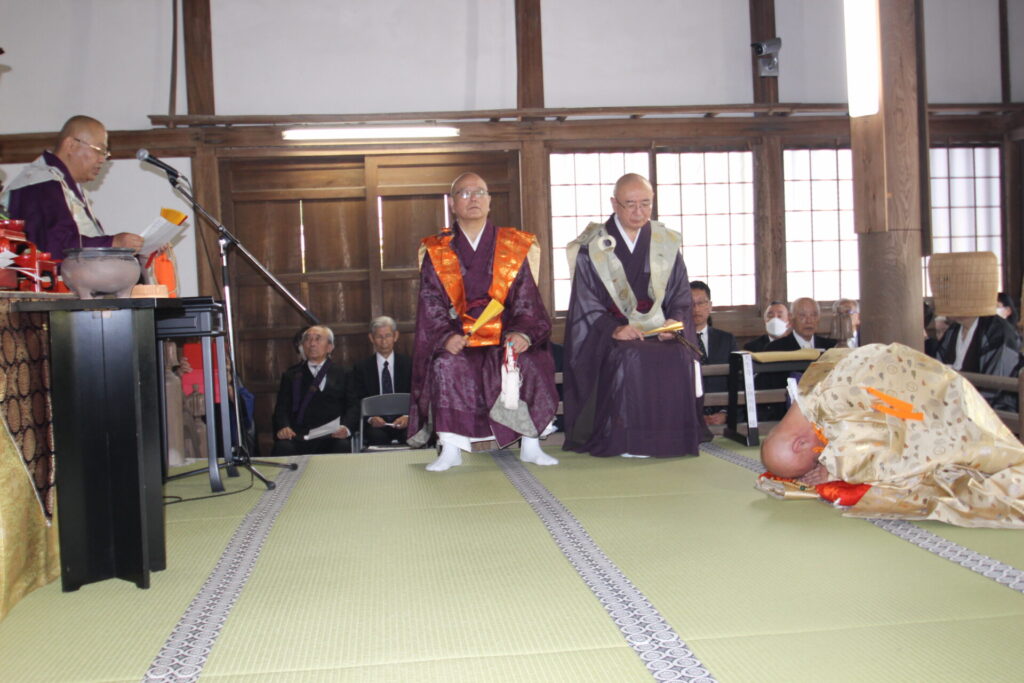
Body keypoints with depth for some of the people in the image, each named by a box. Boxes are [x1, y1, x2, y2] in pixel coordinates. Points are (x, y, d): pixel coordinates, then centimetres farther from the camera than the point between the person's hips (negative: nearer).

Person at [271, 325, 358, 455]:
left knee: (342, 446, -35)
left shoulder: (341, 373, 18)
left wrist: (346, 427, -13)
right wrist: (283, 427, -13)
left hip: (331, 435, 0)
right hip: (298, 435, 0)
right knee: (283, 448, -33)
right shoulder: (291, 375, 20)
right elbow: (282, 407, 10)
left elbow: (352, 406, 9)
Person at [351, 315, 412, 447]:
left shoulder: (409, 364, 12)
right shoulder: (361, 368, 12)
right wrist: (370, 418, -15)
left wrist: (407, 417, -14)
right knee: (377, 436, -35)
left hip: (402, 422, 0)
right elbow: (358, 401, 7)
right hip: (376, 425, 0)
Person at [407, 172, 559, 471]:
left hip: (505, 336, 0)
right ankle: (451, 449, -24)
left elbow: (526, 301, 2)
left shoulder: (513, 247, 9)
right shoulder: (436, 253, 8)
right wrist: (446, 337, -20)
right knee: (446, 365, -31)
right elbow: (431, 306, 0)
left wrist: (524, 333, -18)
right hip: (459, 338, 0)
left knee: (532, 365, -28)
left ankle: (530, 446, -17)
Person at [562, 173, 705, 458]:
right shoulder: (592, 248, 3)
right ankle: (624, 440, -22)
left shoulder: (667, 244, 12)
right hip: (607, 334, -2)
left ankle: (670, 439, -14)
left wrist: (675, 322, -12)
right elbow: (585, 304, -3)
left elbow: (681, 296, 10)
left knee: (680, 357, -28)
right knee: (629, 358, -34)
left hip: (660, 330, 2)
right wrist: (614, 329, -21)